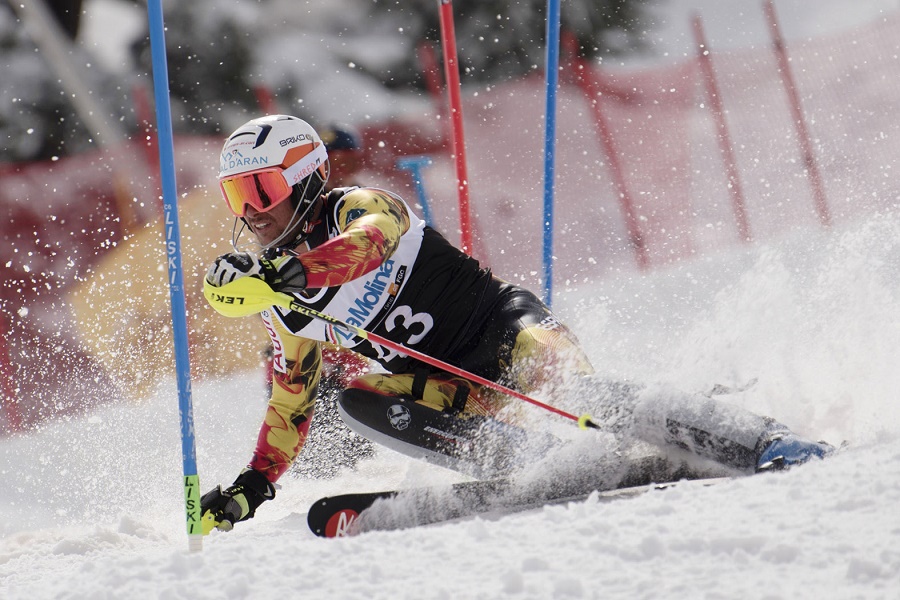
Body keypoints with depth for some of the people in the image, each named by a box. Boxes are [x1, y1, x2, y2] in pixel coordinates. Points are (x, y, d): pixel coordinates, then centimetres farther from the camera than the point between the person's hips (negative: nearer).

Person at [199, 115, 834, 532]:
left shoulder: (358, 208, -9)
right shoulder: (287, 311, 13)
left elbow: (372, 239, -35)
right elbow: (291, 407, 23)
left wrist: (274, 272, -49)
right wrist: (253, 485, 9)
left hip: (502, 325, -6)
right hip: (450, 385, 7)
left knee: (571, 389, -33)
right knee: (360, 403, -21)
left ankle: (767, 445, -35)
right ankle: (532, 461, -25)